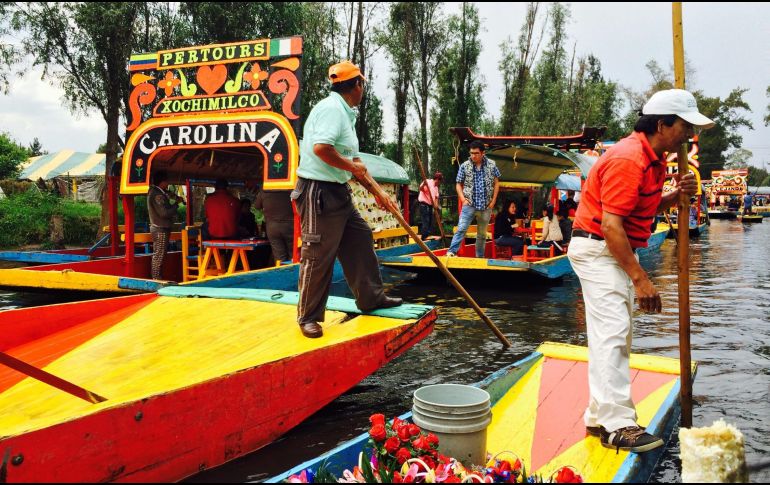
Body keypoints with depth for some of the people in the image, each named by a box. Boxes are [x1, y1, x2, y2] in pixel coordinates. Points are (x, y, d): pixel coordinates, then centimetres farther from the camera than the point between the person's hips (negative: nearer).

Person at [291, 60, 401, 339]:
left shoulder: (345, 114, 17)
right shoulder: (331, 108, -15)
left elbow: (354, 160, 22)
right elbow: (320, 148, -30)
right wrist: (352, 166, -15)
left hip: (338, 193, 10)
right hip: (318, 192, -10)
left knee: (361, 239, 15)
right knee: (318, 256, -4)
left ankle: (371, 297, 28)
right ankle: (308, 317, 8)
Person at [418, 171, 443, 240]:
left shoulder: (436, 187, 16)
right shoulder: (428, 183, -10)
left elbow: (436, 197, 17)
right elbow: (421, 188, -25)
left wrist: (436, 205, 0)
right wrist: (423, 184, -46)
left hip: (430, 206, 9)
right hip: (424, 205, -9)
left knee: (430, 223, 10)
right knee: (425, 222, -10)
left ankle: (427, 237, 17)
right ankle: (424, 239, -8)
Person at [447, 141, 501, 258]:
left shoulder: (491, 165, 1)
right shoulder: (464, 166, -2)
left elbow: (496, 183, 8)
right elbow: (459, 184, 5)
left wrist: (493, 200, 1)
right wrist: (463, 199, -8)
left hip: (486, 206, 2)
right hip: (469, 204, -2)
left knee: (482, 233, 12)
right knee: (461, 229, -18)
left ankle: (480, 256, 24)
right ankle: (452, 252, -20)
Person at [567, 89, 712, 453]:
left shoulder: (654, 158, 11)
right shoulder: (628, 159, -21)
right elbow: (610, 225, -26)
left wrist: (676, 194, 0)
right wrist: (640, 278, -25)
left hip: (617, 251, 11)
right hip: (596, 249, -11)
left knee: (616, 335, 12)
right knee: (612, 333, -14)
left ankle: (600, 417, 21)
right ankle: (617, 425, -11)